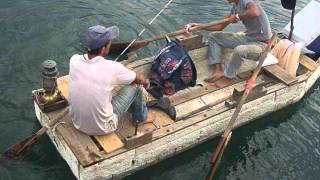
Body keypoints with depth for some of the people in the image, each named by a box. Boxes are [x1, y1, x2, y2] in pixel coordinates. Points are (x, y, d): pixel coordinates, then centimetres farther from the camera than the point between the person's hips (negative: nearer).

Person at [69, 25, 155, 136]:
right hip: (103, 129, -5)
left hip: (77, 123, 5)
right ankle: (141, 117, 33)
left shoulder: (74, 60, -13)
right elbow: (138, 79, -3)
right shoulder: (112, 68, -24)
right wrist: (146, 82, 21)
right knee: (134, 86, 5)